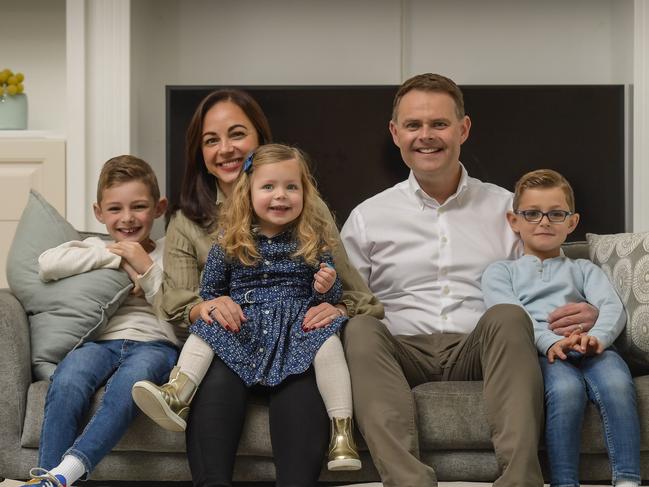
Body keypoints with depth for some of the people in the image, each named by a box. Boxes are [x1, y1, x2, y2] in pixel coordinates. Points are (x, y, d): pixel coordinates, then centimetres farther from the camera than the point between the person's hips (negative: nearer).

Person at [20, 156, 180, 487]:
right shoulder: (95, 248, 21)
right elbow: (47, 264, -1)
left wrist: (146, 269, -3)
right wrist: (118, 259, 0)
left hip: (155, 343, -2)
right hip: (102, 340, 2)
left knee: (129, 380, -39)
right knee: (67, 380, -35)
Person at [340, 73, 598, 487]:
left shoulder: (508, 208, 16)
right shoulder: (367, 218, 16)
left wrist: (582, 313, -8)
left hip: (480, 350, 0)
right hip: (403, 352, 0)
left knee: (507, 315, -31)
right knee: (361, 328, -31)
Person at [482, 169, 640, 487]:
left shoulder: (583, 270, 33)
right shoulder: (500, 272, 27)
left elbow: (613, 307, 12)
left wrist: (597, 336, -15)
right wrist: (550, 342, -18)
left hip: (589, 349, 2)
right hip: (536, 351, -2)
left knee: (617, 383, -34)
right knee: (566, 388, -38)